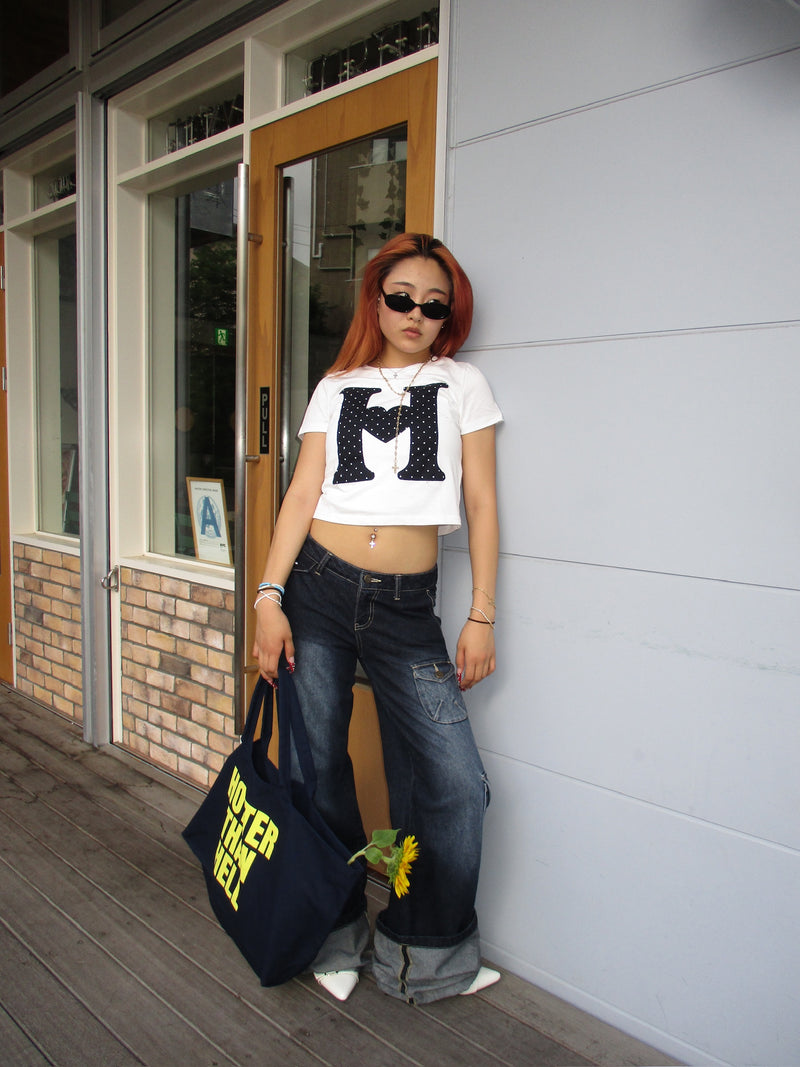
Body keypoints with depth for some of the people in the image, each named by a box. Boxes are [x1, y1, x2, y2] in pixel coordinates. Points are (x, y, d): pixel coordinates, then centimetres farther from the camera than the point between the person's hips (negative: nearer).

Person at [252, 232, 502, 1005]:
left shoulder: (463, 384, 10)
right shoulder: (338, 387, 11)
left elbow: (481, 506, 6)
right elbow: (302, 494, 5)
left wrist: (481, 617, 0)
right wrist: (270, 597, -6)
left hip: (407, 606, 0)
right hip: (319, 590, 1)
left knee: (455, 786, -5)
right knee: (319, 772, 7)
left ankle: (425, 953, 20)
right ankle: (335, 937, 31)